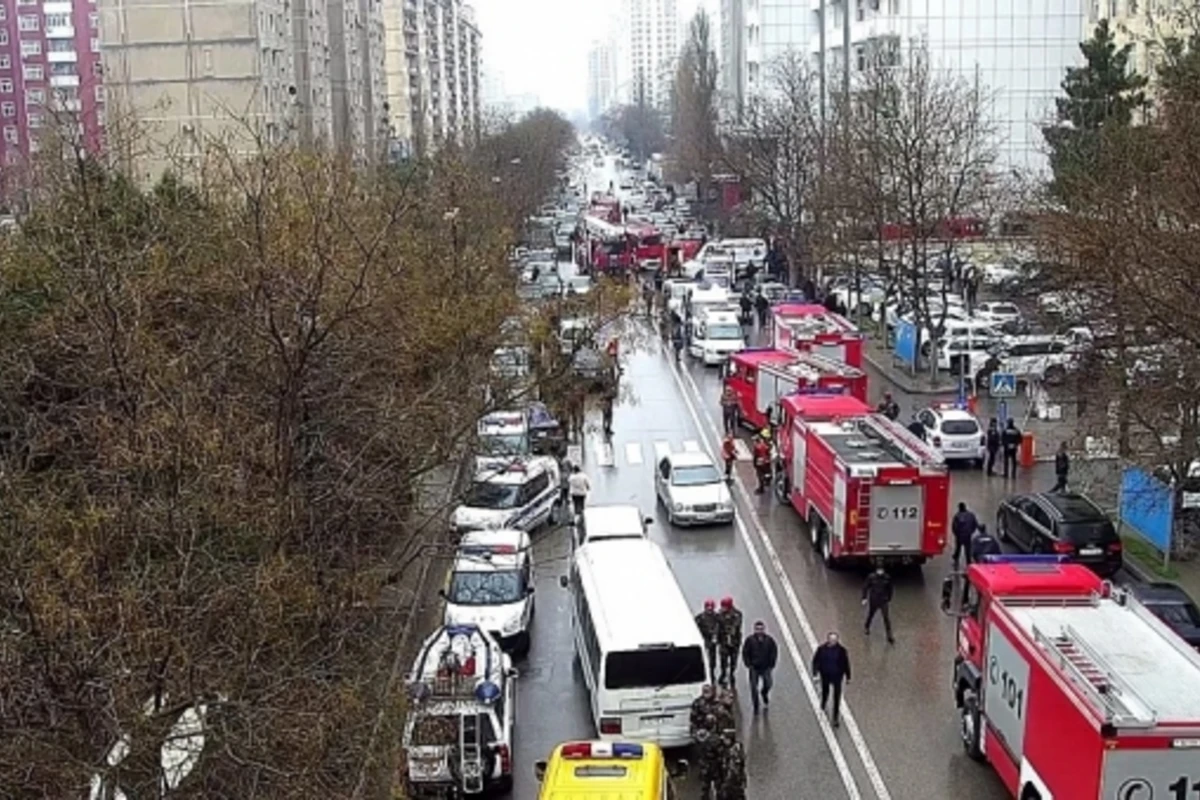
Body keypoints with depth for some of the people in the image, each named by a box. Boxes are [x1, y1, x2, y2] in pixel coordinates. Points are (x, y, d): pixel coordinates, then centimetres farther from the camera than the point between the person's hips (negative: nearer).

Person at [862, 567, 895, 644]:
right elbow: (865, 587, -6)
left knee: (886, 618, -6)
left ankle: (889, 637, -1)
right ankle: (866, 627, 50)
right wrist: (864, 598, -9)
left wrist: (889, 599, 12)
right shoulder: (871, 577, -13)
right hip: (873, 600, 0)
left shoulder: (887, 578, -8)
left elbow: (889, 589, 6)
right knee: (870, 615, 19)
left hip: (883, 601, 0)